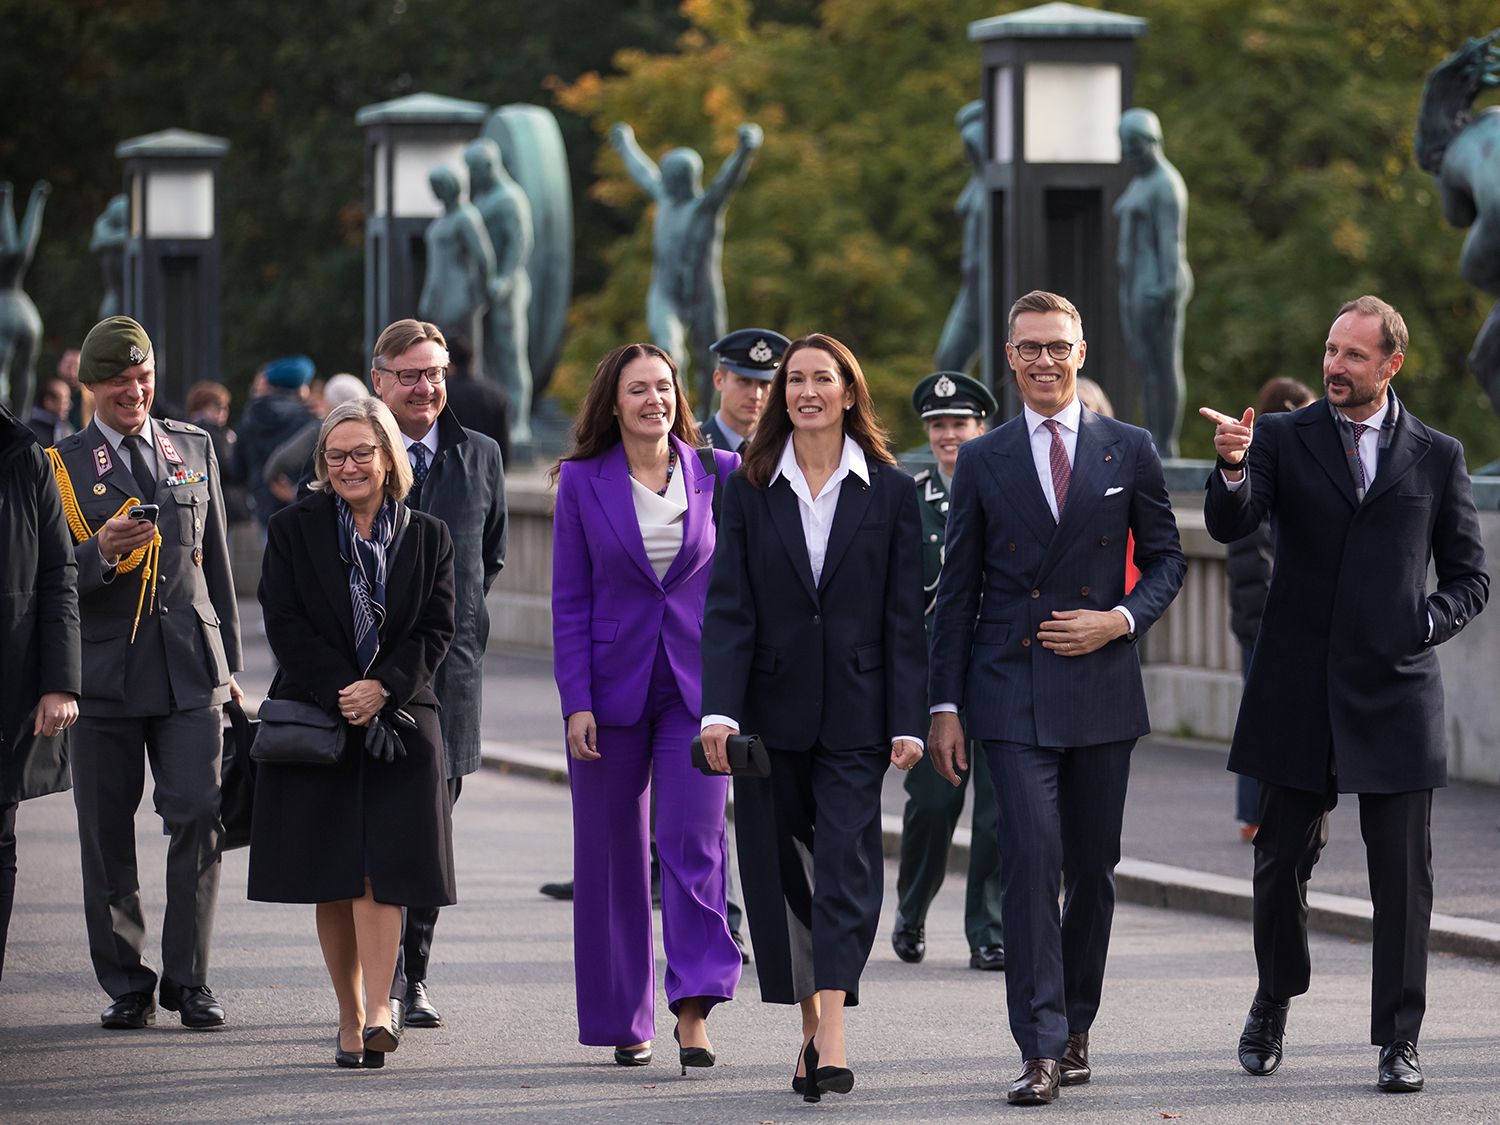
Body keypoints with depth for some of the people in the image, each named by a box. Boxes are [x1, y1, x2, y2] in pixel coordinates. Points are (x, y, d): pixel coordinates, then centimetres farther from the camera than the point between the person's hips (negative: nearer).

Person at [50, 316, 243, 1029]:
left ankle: (189, 979, 0)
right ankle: (126, 986, 13)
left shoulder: (194, 449, 13)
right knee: (107, 835, 2)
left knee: (199, 816, -8)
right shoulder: (61, 465, 2)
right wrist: (98, 554, -22)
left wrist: (228, 661, 17)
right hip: (105, 672, -2)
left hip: (190, 669, 2)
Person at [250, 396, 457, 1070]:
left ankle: (378, 1011, -21)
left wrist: (382, 688, -13)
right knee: (333, 882, 3)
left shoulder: (428, 538, 8)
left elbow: (436, 630, 2)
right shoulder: (294, 532, 5)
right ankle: (351, 1019, 11)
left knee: (381, 870, -13)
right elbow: (285, 624, -3)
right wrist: (340, 694, -14)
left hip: (400, 724, -1)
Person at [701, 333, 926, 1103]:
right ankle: (810, 1029, 17)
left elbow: (905, 615, 2)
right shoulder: (749, 490, 5)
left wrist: (907, 721, -5)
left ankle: (831, 1036, -19)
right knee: (779, 872, 5)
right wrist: (719, 710, -13)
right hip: (772, 710, 2)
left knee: (844, 863, -11)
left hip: (854, 713, -2)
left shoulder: (890, 491, 4)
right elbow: (728, 608, -1)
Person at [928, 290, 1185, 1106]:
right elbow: (957, 592, 6)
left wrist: (1121, 619, -8)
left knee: (1094, 871, 8)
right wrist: (945, 706, 1)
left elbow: (1165, 559, 12)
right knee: (1031, 860, -13)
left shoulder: (1129, 451, 6)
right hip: (1012, 693, -2)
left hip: (1102, 690, 2)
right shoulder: (983, 462, 5)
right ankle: (1040, 1049, -15)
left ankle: (1074, 1030, 23)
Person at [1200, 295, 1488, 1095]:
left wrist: (1423, 625, -7)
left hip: (1395, 692, 0)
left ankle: (1399, 1038, 4)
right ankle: (1273, 1002, 30)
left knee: (1402, 874, -2)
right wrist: (1232, 469, -31)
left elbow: (1469, 578, 10)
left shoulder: (1437, 457, 6)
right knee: (1281, 859, 8)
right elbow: (1228, 525, -10)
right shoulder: (1282, 439, 5)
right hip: (1297, 693, 0)